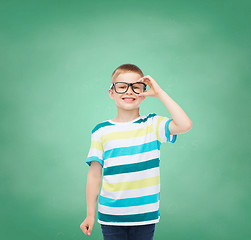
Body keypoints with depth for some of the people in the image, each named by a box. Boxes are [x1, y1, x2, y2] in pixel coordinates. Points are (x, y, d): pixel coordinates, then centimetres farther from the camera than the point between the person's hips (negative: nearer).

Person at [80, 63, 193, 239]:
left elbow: (185, 125, -19)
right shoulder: (101, 131, 0)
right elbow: (94, 174, 2)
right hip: (110, 215, 0)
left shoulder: (152, 125, -1)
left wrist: (159, 92, -13)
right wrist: (90, 214, 4)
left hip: (145, 216, 0)